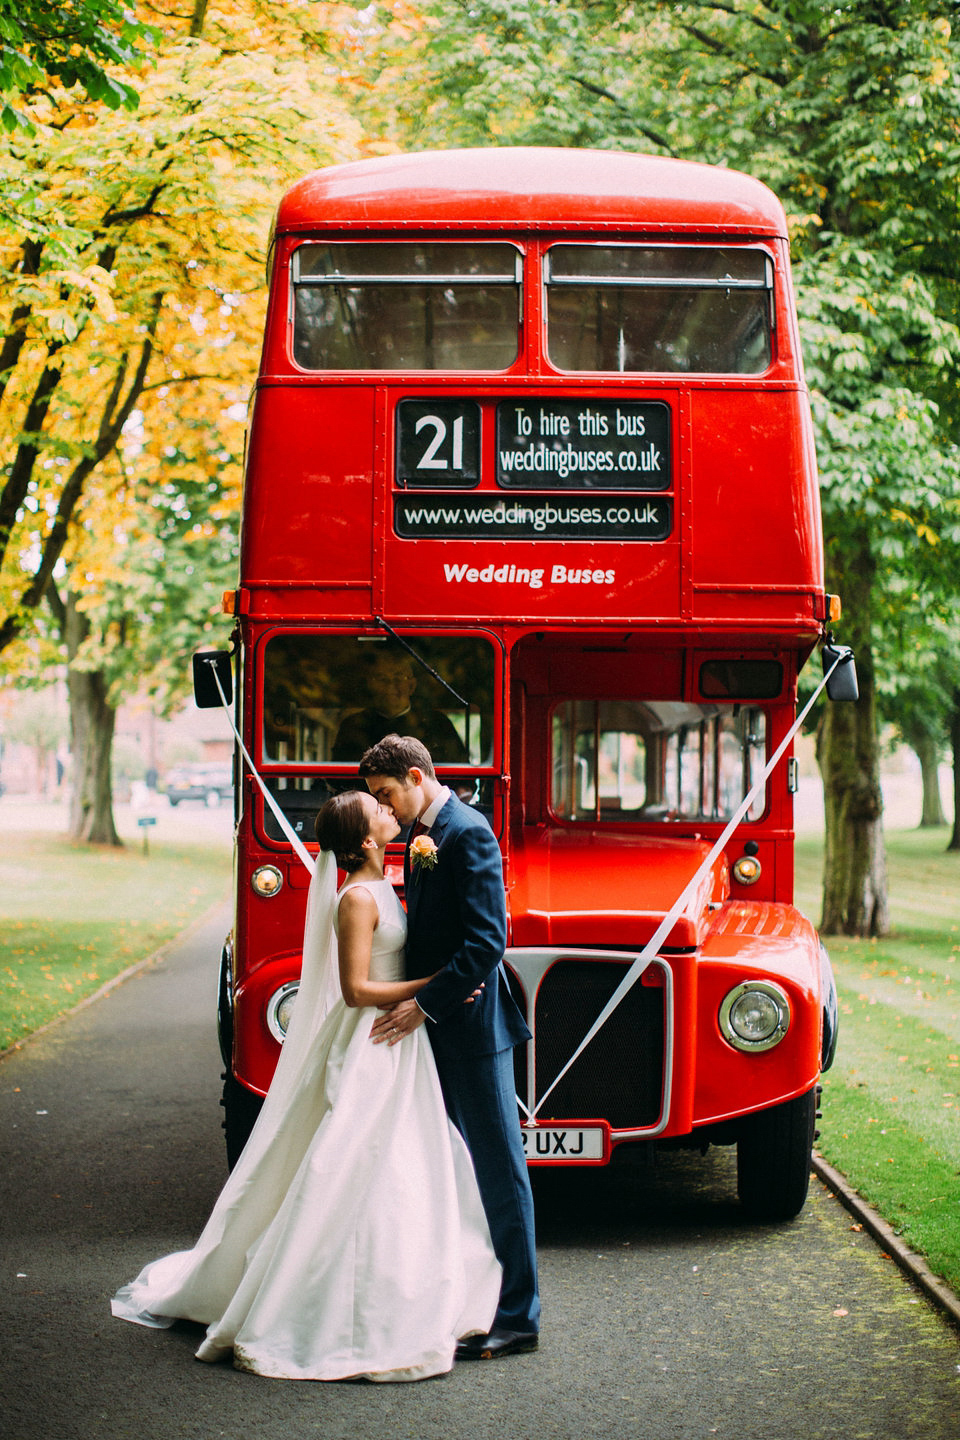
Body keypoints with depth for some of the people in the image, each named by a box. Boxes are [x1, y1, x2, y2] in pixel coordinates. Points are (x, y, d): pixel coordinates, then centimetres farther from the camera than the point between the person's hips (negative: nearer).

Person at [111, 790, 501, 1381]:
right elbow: (357, 989, -19)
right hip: (370, 1050, -10)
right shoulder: (358, 899, -17)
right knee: (359, 1181, -6)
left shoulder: (383, 887, 11)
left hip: (392, 1048, 10)